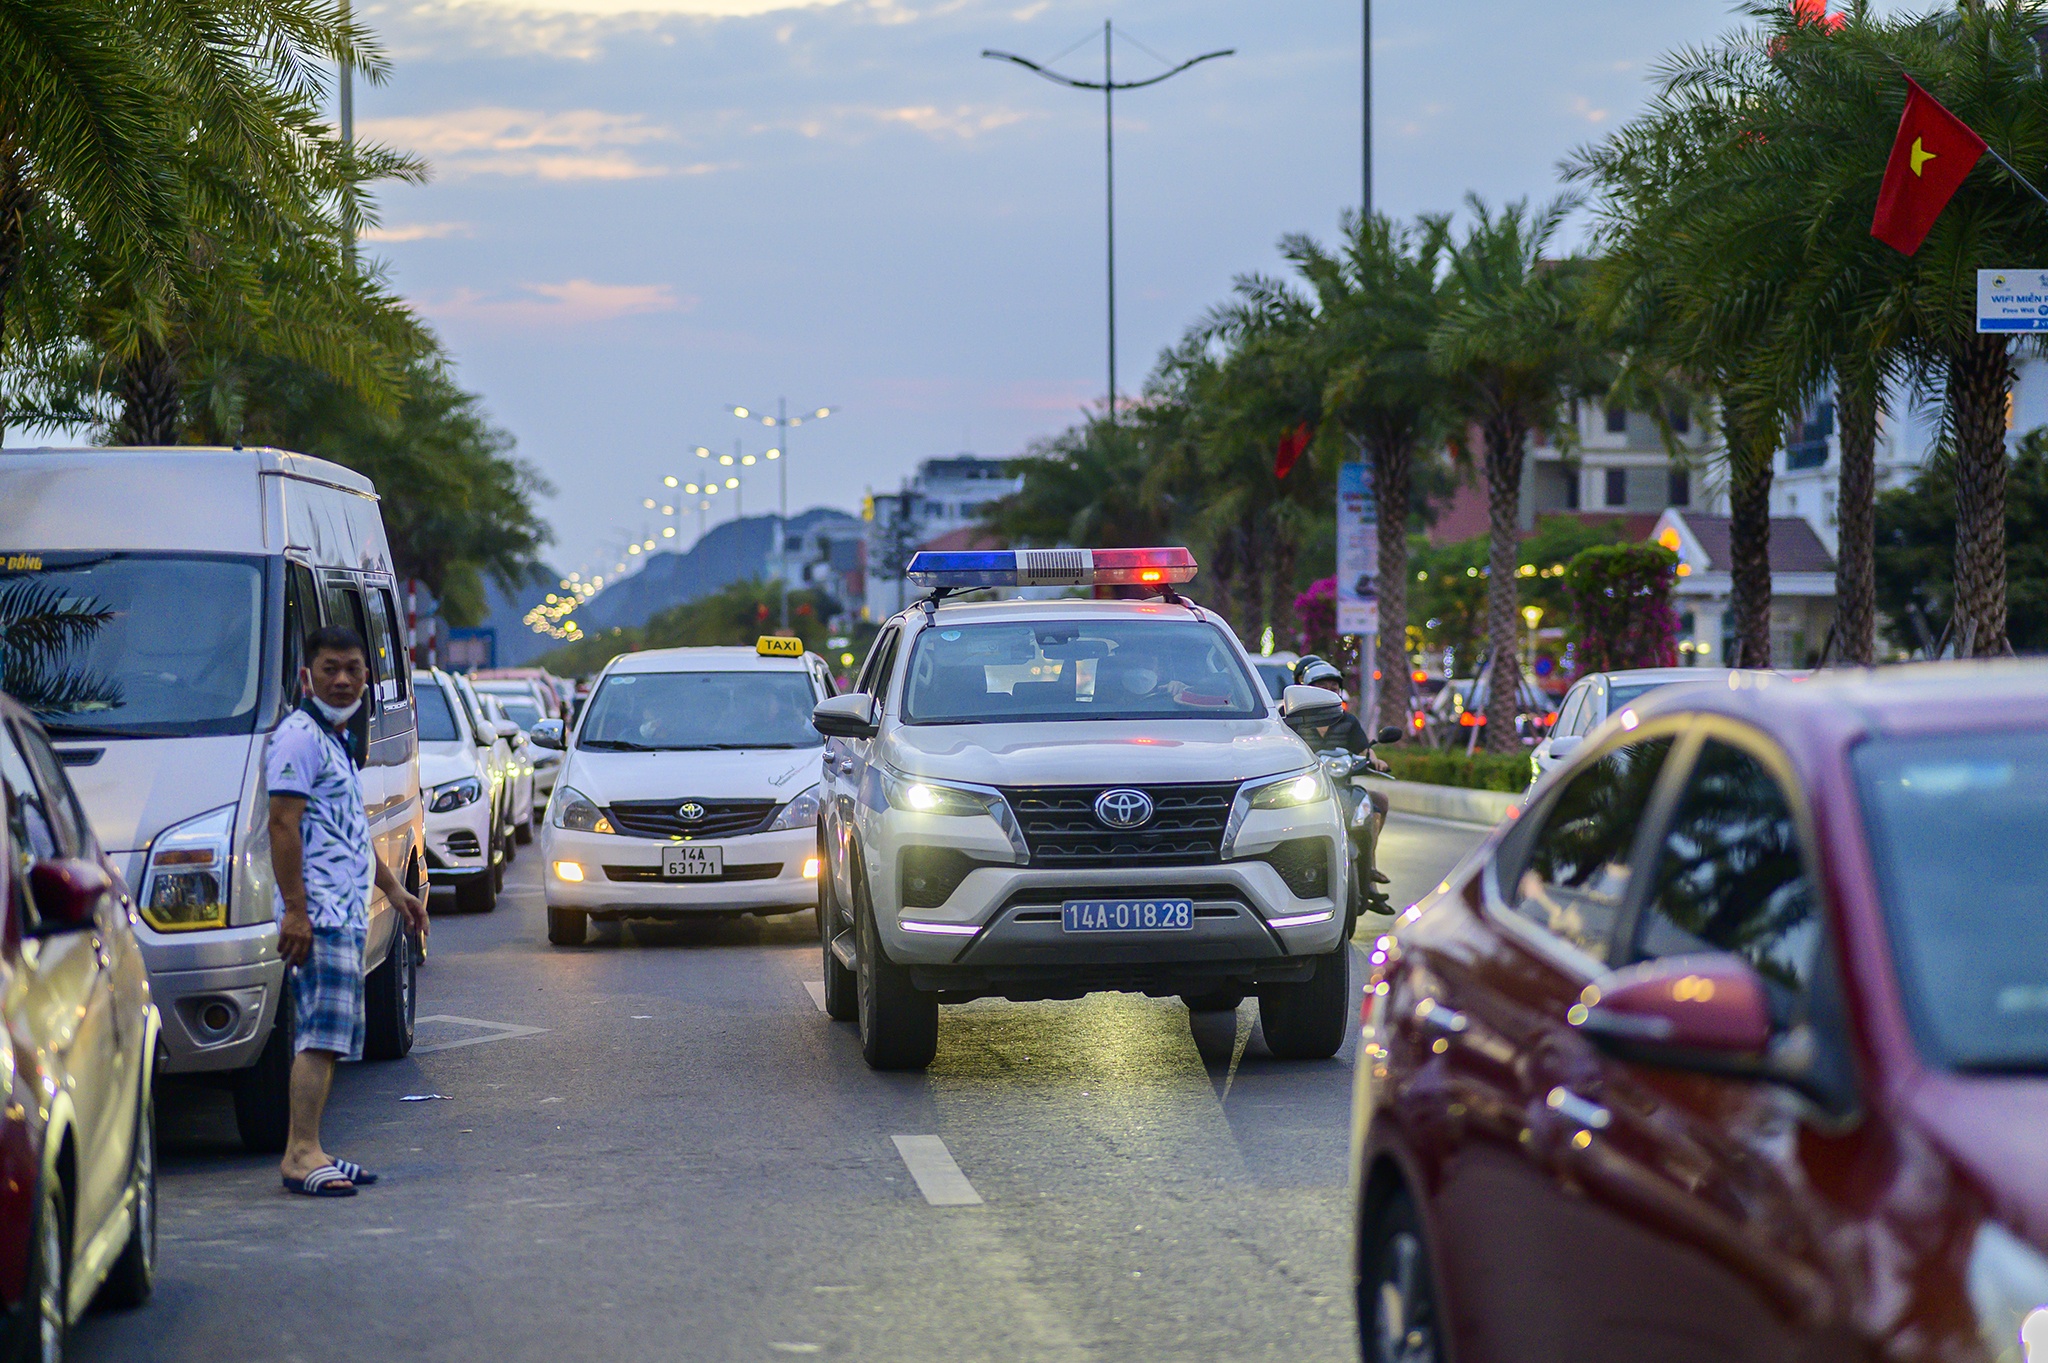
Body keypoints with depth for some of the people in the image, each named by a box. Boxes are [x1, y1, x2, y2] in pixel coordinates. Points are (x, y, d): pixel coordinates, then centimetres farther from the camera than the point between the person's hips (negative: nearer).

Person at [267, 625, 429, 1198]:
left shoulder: (339, 740, 21)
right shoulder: (299, 736, -10)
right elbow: (283, 824, -18)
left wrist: (393, 890, 32)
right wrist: (295, 909, -23)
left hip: (346, 911, 10)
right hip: (318, 913, -10)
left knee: (330, 1036, 10)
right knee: (321, 1032, -16)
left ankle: (307, 1151, 13)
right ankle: (302, 1153, -18)